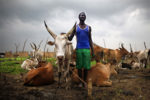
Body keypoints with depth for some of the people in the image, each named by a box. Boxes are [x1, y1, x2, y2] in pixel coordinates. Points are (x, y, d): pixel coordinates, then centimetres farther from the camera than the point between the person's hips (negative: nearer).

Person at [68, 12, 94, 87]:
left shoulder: (88, 27, 11)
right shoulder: (75, 27, 7)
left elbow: (90, 39, 12)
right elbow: (70, 39, 5)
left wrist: (92, 50, 7)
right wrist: (67, 36, -18)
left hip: (87, 49, 1)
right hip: (78, 49, -1)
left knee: (86, 66, -1)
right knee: (79, 66, 1)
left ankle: (85, 81, 15)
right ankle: (80, 82, 14)